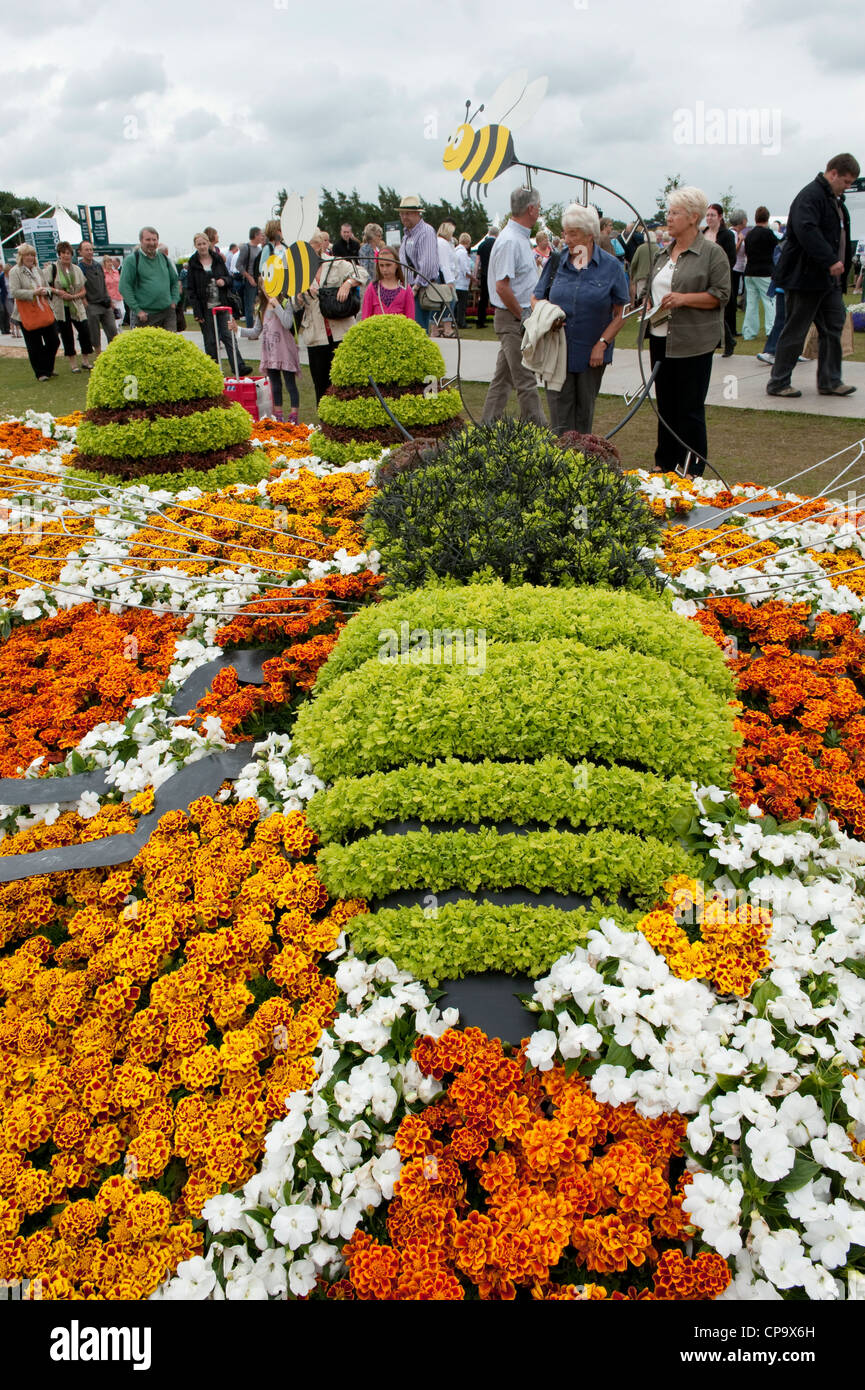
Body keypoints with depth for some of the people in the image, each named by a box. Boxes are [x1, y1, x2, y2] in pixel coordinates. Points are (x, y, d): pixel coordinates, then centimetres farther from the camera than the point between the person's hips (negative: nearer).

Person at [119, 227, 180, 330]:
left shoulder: (164, 258, 13)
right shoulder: (132, 260, -3)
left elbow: (175, 282, 24)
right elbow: (124, 287, -7)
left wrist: (174, 301, 9)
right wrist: (137, 310, -13)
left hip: (167, 312, 4)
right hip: (144, 315, -4)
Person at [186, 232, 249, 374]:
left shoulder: (218, 259, 8)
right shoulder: (193, 264, 1)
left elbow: (229, 278, 15)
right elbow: (190, 290, -2)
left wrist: (224, 281, -10)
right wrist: (197, 312, -10)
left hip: (222, 306, 1)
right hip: (205, 309, -1)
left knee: (228, 336, -6)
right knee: (210, 342, 2)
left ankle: (239, 367, -11)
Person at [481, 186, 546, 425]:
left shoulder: (521, 238, 15)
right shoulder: (510, 240, -17)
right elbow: (502, 287, -22)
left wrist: (528, 313, 17)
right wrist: (522, 316, -15)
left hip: (520, 317, 10)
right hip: (513, 318, -10)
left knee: (503, 378, 14)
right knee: (525, 380, -6)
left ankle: (488, 426, 21)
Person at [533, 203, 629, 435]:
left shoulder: (610, 266, -3)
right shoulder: (556, 262, 2)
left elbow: (619, 314, 0)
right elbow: (536, 299, 9)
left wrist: (602, 344, -11)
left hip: (592, 354, -1)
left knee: (584, 411, 11)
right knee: (560, 410, -1)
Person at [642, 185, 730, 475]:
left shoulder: (712, 253, -5)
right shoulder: (664, 253, 16)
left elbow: (721, 295, -10)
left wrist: (684, 299, -20)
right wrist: (649, 307, 6)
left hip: (692, 343, -7)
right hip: (660, 339, 7)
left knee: (690, 408, -3)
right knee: (665, 405, 12)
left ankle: (691, 470, 4)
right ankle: (665, 465, 21)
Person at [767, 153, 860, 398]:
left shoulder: (835, 200, 18)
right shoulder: (810, 196, -13)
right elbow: (806, 230, -29)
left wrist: (843, 263, 13)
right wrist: (830, 260, -32)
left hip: (829, 278, 10)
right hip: (806, 277, -10)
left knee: (834, 327, 7)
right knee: (795, 332, -3)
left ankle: (830, 382, 12)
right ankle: (777, 383, 6)